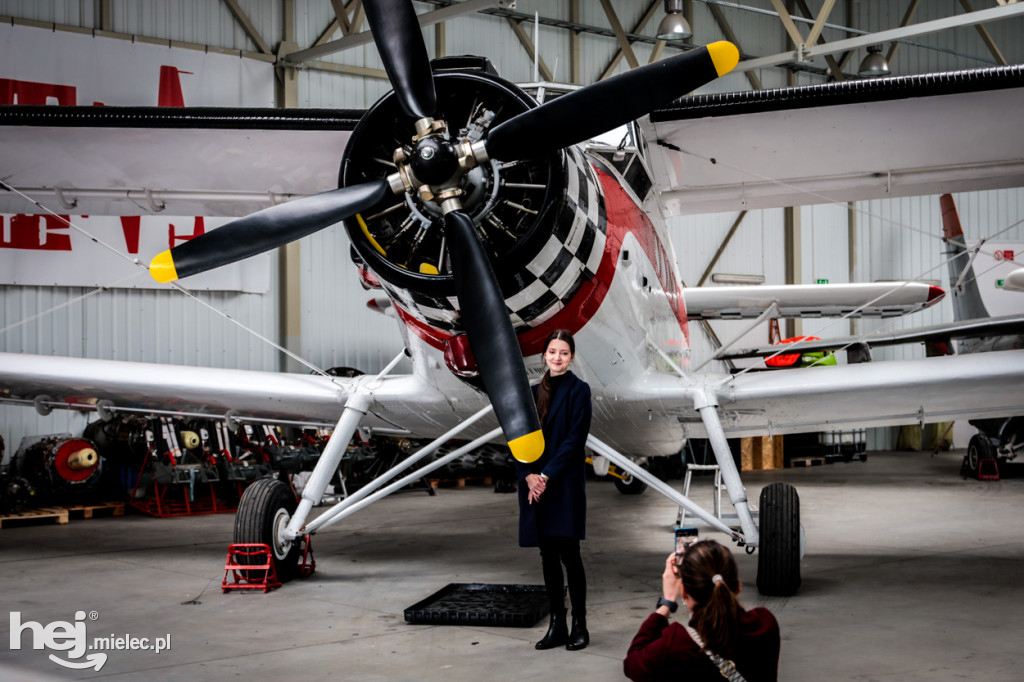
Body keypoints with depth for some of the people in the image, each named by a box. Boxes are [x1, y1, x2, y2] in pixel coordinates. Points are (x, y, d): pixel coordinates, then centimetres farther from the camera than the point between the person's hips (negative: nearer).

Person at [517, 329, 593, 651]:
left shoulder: (578, 390, -3)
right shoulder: (534, 392, 13)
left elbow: (575, 439, -11)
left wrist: (547, 476, -16)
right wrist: (529, 475, -7)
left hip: (565, 484, -5)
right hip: (536, 483, 5)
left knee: (568, 553, -4)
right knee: (548, 556, 8)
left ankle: (579, 625, 6)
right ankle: (557, 625, 15)